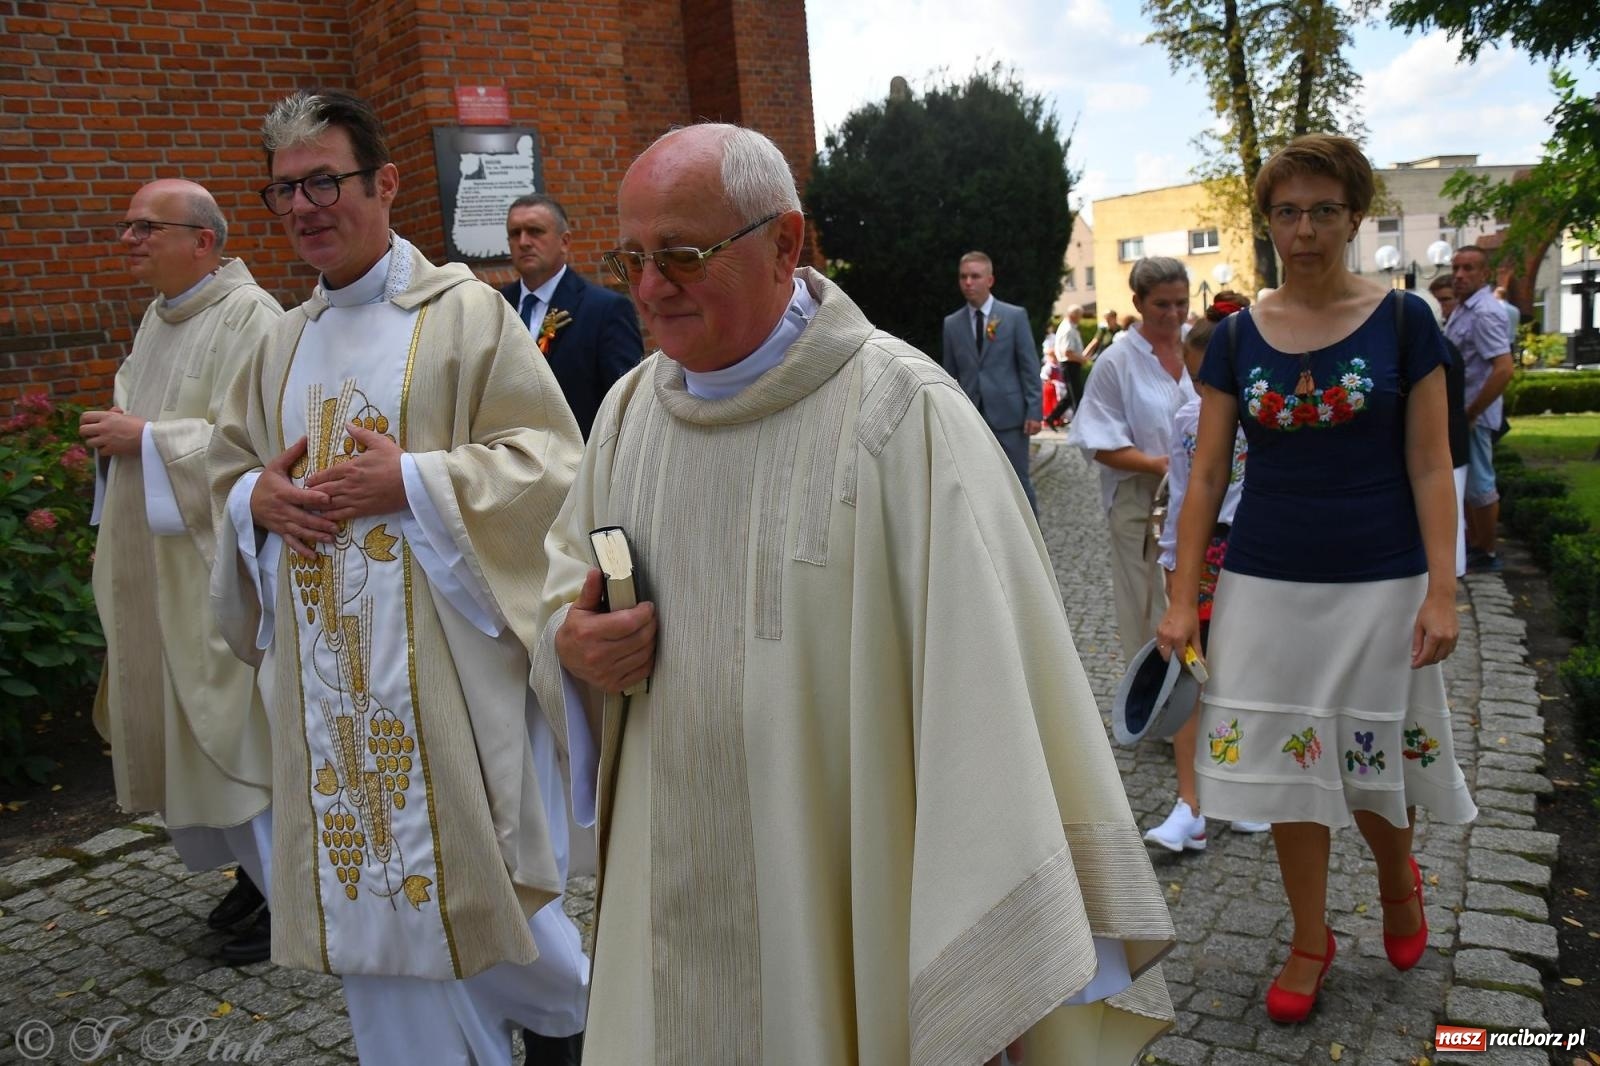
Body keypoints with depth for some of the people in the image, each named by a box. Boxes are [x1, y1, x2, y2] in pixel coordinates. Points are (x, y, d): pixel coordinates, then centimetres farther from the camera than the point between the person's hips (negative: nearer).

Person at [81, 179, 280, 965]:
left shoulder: (247, 317, -14)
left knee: (241, 721, -2)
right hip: (161, 566, 9)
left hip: (222, 566, -9)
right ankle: (260, 866, 27)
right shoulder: (159, 317, 14)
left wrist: (145, 438, -18)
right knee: (192, 722, 13)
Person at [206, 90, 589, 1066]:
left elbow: (549, 457, -10)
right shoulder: (285, 343, 13)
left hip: (442, 661, -5)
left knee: (469, 867, 4)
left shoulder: (465, 311, -5)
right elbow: (227, 465, 21)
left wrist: (411, 482, -19)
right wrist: (256, 498, -2)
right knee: (369, 872, 11)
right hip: (327, 667, 6)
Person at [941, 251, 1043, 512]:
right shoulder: (951, 323, 8)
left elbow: (1029, 367, -1)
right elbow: (950, 374, 11)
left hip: (1008, 413, -2)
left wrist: (1034, 411, -7)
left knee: (1018, 480, 3)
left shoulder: (1015, 316, 1)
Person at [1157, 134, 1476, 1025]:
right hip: (1266, 585, 2)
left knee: (1374, 764, 9)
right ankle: (1311, 940, 26)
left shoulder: (1403, 321, -3)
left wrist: (1441, 592, -12)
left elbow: (1430, 467, -4)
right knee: (1287, 763, 7)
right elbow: (1207, 475, 2)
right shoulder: (1238, 338, 2)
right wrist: (1184, 601, -2)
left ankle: (1399, 875, 43)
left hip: (1379, 584, -2)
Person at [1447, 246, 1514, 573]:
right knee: (1467, 481, 18)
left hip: (1474, 414, -10)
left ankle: (1486, 555, 12)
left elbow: (1504, 370, -28)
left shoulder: (1484, 313, -20)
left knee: (1479, 484, 1)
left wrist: (1470, 413, -23)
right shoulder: (1463, 308, 10)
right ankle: (1473, 544, 30)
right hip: (1461, 411, 10)